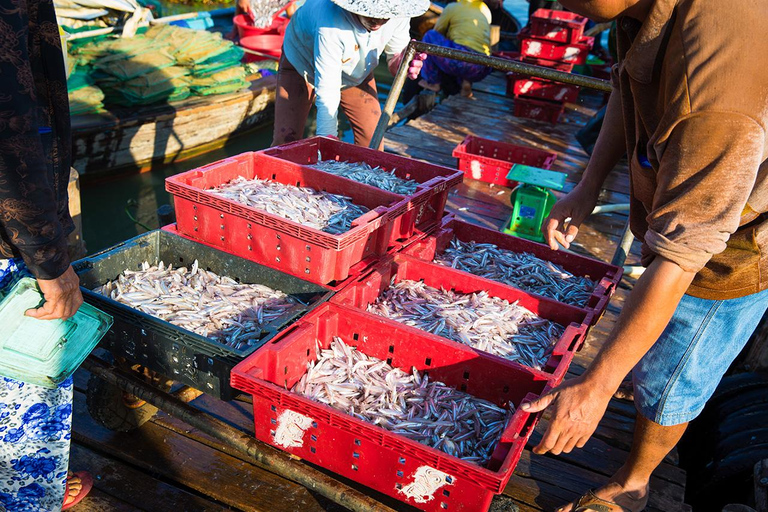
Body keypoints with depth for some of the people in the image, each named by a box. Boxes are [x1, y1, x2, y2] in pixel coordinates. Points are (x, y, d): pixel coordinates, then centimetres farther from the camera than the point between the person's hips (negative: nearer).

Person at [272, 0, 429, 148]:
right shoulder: (331, 22, -42)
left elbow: (396, 53, -12)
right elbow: (327, 94, -39)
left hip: (355, 72, 4)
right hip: (303, 63, -4)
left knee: (372, 138, -9)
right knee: (287, 139, -16)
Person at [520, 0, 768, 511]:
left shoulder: (714, 84, -44)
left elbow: (677, 261, -39)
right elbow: (629, 88, 5)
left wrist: (596, 387, -33)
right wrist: (588, 186, -3)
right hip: (684, 210, 7)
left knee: (667, 381, 13)